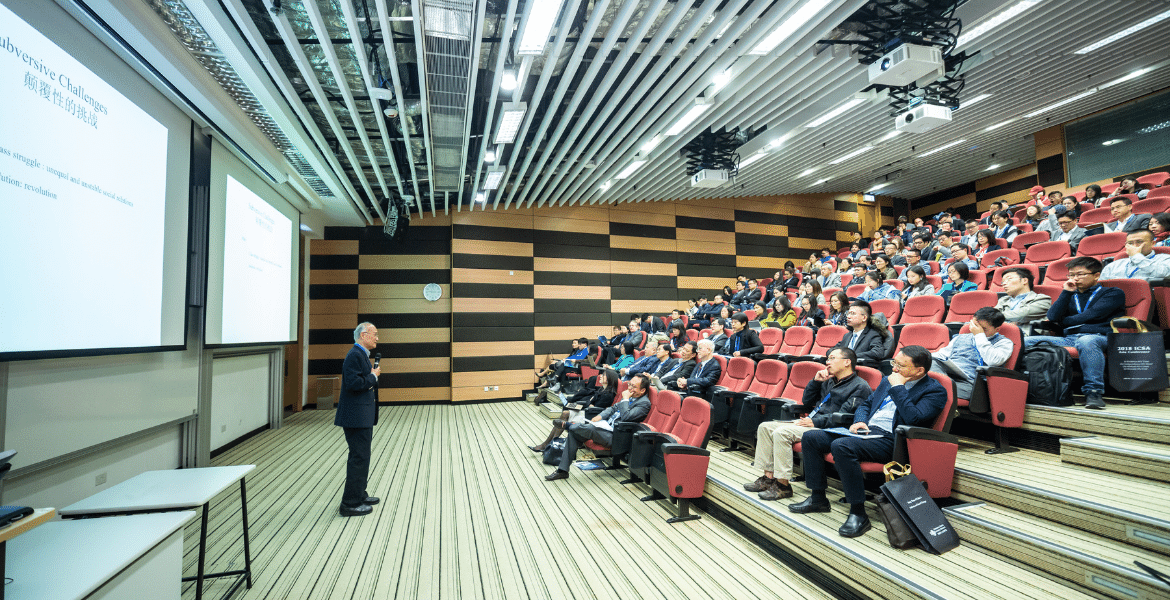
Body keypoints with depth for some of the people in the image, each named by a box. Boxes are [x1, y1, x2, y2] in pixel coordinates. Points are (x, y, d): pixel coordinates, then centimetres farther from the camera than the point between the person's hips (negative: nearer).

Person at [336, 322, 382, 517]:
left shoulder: (361, 355, 16)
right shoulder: (355, 355, -17)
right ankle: (350, 504, 5)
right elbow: (353, 383, -26)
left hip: (362, 416, 11)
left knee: (360, 457, 20)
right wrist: (373, 376, -15)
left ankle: (359, 495, 33)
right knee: (359, 458, -4)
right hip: (356, 417, -11)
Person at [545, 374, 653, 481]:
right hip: (606, 425, 9)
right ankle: (562, 470, 1)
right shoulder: (630, 398, 16)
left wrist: (625, 399, -11)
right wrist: (600, 416, 5)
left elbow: (626, 417, -23)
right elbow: (614, 408, 22)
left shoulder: (644, 403, -10)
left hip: (613, 436, -9)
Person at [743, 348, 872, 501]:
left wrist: (816, 422, -21)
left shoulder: (860, 386, -5)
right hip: (810, 421, 9)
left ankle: (783, 485, -20)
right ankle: (768, 477, -2)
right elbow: (806, 401, 23)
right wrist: (816, 381, 9)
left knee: (781, 432, -29)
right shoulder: (829, 381, 22)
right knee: (765, 427, -2)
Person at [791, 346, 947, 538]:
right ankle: (818, 498, 8)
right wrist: (859, 422, 6)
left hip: (890, 441, -8)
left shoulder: (935, 391, -4)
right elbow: (866, 404, 27)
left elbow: (914, 418, -21)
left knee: (841, 446, -34)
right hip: (866, 431, 9)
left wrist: (898, 388, -13)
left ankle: (858, 513, -23)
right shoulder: (888, 380, 19)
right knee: (810, 437, -4)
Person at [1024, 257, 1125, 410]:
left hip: (1098, 336, -4)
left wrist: (1063, 321, 11)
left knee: (1086, 341, -43)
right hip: (1067, 338, 4)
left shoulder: (1113, 293, 18)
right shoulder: (1070, 296, 30)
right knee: (1026, 342, -22)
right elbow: (1052, 317, 11)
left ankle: (1093, 391, -39)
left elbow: (1092, 314, -1)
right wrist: (1066, 292, 10)